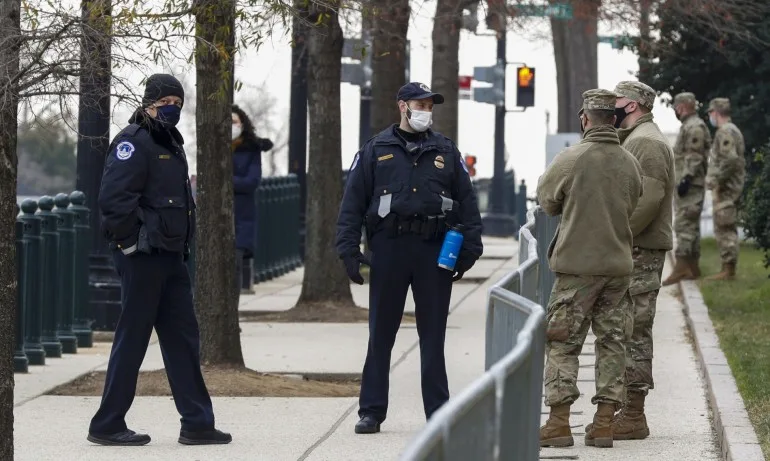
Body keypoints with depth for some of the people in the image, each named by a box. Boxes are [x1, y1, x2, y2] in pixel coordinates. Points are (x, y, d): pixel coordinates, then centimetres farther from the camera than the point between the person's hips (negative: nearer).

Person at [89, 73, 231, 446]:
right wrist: (131, 244, -19)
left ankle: (197, 423, 13)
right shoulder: (133, 142, -12)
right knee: (132, 339, -4)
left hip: (170, 258, 10)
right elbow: (113, 198, -21)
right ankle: (107, 426, 3)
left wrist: (181, 244, 17)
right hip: (141, 257, -9)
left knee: (183, 339, 9)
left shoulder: (171, 143, 18)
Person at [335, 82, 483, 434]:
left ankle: (438, 412, 9)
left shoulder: (446, 152, 12)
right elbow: (352, 203, 4)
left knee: (433, 335, 5)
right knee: (381, 335, 3)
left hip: (435, 251, 1)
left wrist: (469, 249, 4)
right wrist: (349, 250, -4)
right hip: (389, 248, -1)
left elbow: (467, 202, 12)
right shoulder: (375, 151, 7)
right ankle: (371, 411, 8)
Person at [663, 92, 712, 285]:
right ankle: (692, 267, 15)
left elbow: (694, 157, -20)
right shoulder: (688, 126, 20)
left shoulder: (694, 127, -13)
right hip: (686, 185, 11)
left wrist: (686, 179, -24)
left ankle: (681, 267, -20)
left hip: (689, 185, -11)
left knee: (684, 225, -15)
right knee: (691, 226, 12)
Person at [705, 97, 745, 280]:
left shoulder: (725, 132, -14)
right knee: (729, 230, 12)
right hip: (733, 188, 10)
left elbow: (730, 160, -25)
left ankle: (728, 270, -12)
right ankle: (729, 269, 14)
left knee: (724, 229, -10)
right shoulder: (735, 131, 19)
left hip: (725, 188, -10)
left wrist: (717, 181, -19)